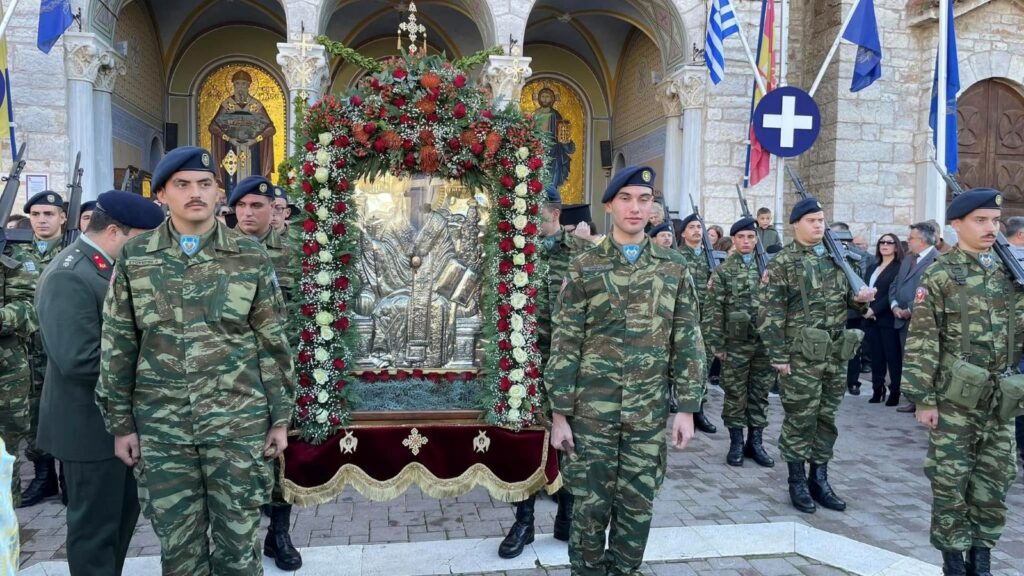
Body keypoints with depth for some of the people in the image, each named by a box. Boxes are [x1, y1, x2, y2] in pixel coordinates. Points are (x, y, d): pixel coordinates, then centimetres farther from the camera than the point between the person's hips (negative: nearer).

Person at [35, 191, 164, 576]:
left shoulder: (109, 266, 8)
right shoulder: (68, 276, -22)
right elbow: (78, 359, -30)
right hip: (91, 424, -10)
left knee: (123, 512, 22)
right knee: (95, 524, 6)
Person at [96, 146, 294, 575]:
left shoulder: (250, 257, -1)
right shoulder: (134, 258, 3)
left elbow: (273, 343, 1)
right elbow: (118, 346, 6)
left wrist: (280, 418, 1)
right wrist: (121, 423, 5)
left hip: (239, 423, -1)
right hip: (160, 426, 2)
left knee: (237, 540, 8)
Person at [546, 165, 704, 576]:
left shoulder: (673, 268, 4)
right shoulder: (584, 269, -1)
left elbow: (688, 341, 4)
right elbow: (564, 345, -3)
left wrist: (686, 407, -1)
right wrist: (559, 413, -5)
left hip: (650, 412, 2)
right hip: (592, 409, -1)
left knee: (638, 507, 11)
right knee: (590, 505, 8)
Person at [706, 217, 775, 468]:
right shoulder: (723, 271, -1)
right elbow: (715, 310, -4)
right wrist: (717, 343, -9)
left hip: (765, 342, 3)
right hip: (735, 343, -3)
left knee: (760, 393, 9)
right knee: (735, 393, 4)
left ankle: (755, 441, 20)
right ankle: (736, 443, 14)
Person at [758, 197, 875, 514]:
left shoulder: (836, 257, 12)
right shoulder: (782, 263, -6)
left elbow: (848, 297, 21)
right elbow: (770, 313, -10)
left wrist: (860, 298, -3)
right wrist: (779, 356, -15)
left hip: (836, 354, 6)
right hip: (801, 356, -6)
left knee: (827, 419, 12)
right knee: (800, 420, 2)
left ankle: (819, 479, 24)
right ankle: (798, 482, 15)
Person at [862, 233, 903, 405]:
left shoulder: (899, 268, -3)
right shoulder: (872, 268, 18)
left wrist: (874, 310, -16)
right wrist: (864, 309, -6)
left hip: (888, 319, -6)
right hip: (870, 319, 6)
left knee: (893, 357, -1)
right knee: (876, 357, 7)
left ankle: (895, 392, 5)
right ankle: (877, 390, 12)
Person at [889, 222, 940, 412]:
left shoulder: (937, 260, -11)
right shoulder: (907, 260, 20)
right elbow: (894, 286, 20)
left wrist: (911, 309, -15)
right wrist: (895, 306, 4)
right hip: (904, 320, 9)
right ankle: (914, 400, 20)